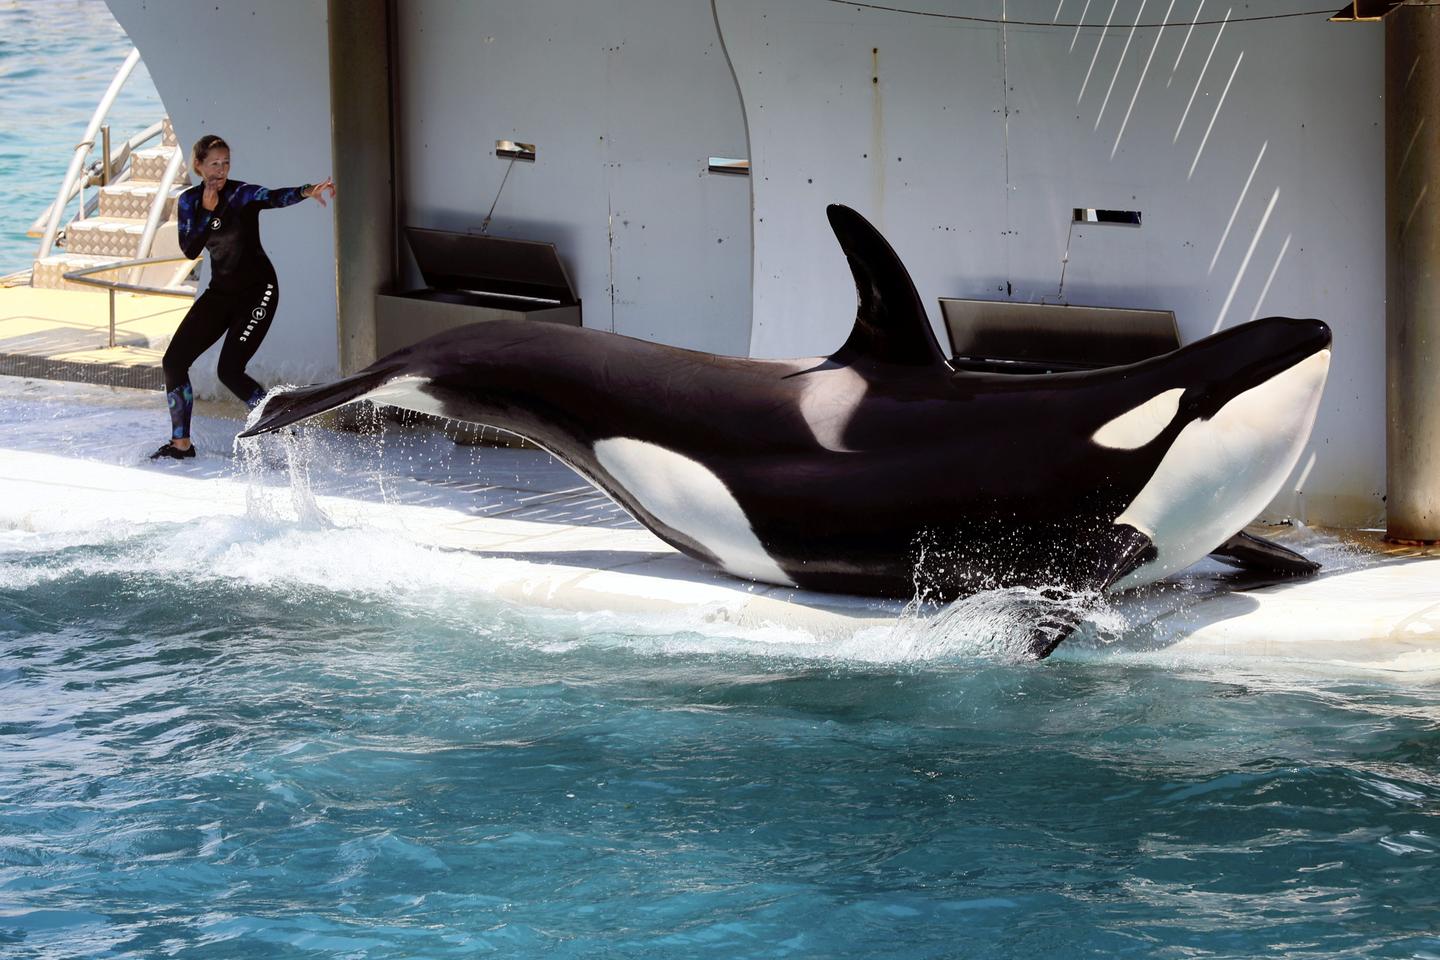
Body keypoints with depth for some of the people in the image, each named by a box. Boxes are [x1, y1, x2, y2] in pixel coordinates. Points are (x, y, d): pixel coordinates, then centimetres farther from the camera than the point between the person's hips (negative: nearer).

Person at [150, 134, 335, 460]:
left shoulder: (242, 194, -14)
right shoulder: (190, 201, 2)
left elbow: (275, 197, -35)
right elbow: (189, 250, -8)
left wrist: (306, 191, -56)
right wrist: (208, 212, -20)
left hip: (257, 290, -6)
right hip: (221, 291, 6)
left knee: (229, 371, -17)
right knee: (173, 361, 1)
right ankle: (181, 443, 14)